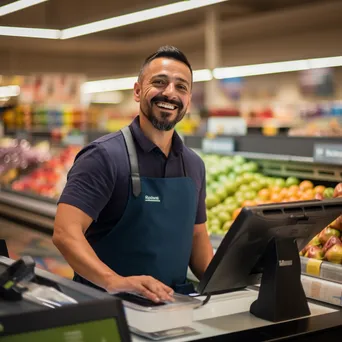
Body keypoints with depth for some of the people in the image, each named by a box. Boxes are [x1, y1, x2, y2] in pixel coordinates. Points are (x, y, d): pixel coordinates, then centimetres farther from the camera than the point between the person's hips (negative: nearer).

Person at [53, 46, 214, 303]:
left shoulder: (194, 165, 10)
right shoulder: (105, 156, -10)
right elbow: (65, 232, -19)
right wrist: (116, 282, -33)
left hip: (172, 301, 6)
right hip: (105, 301, -6)